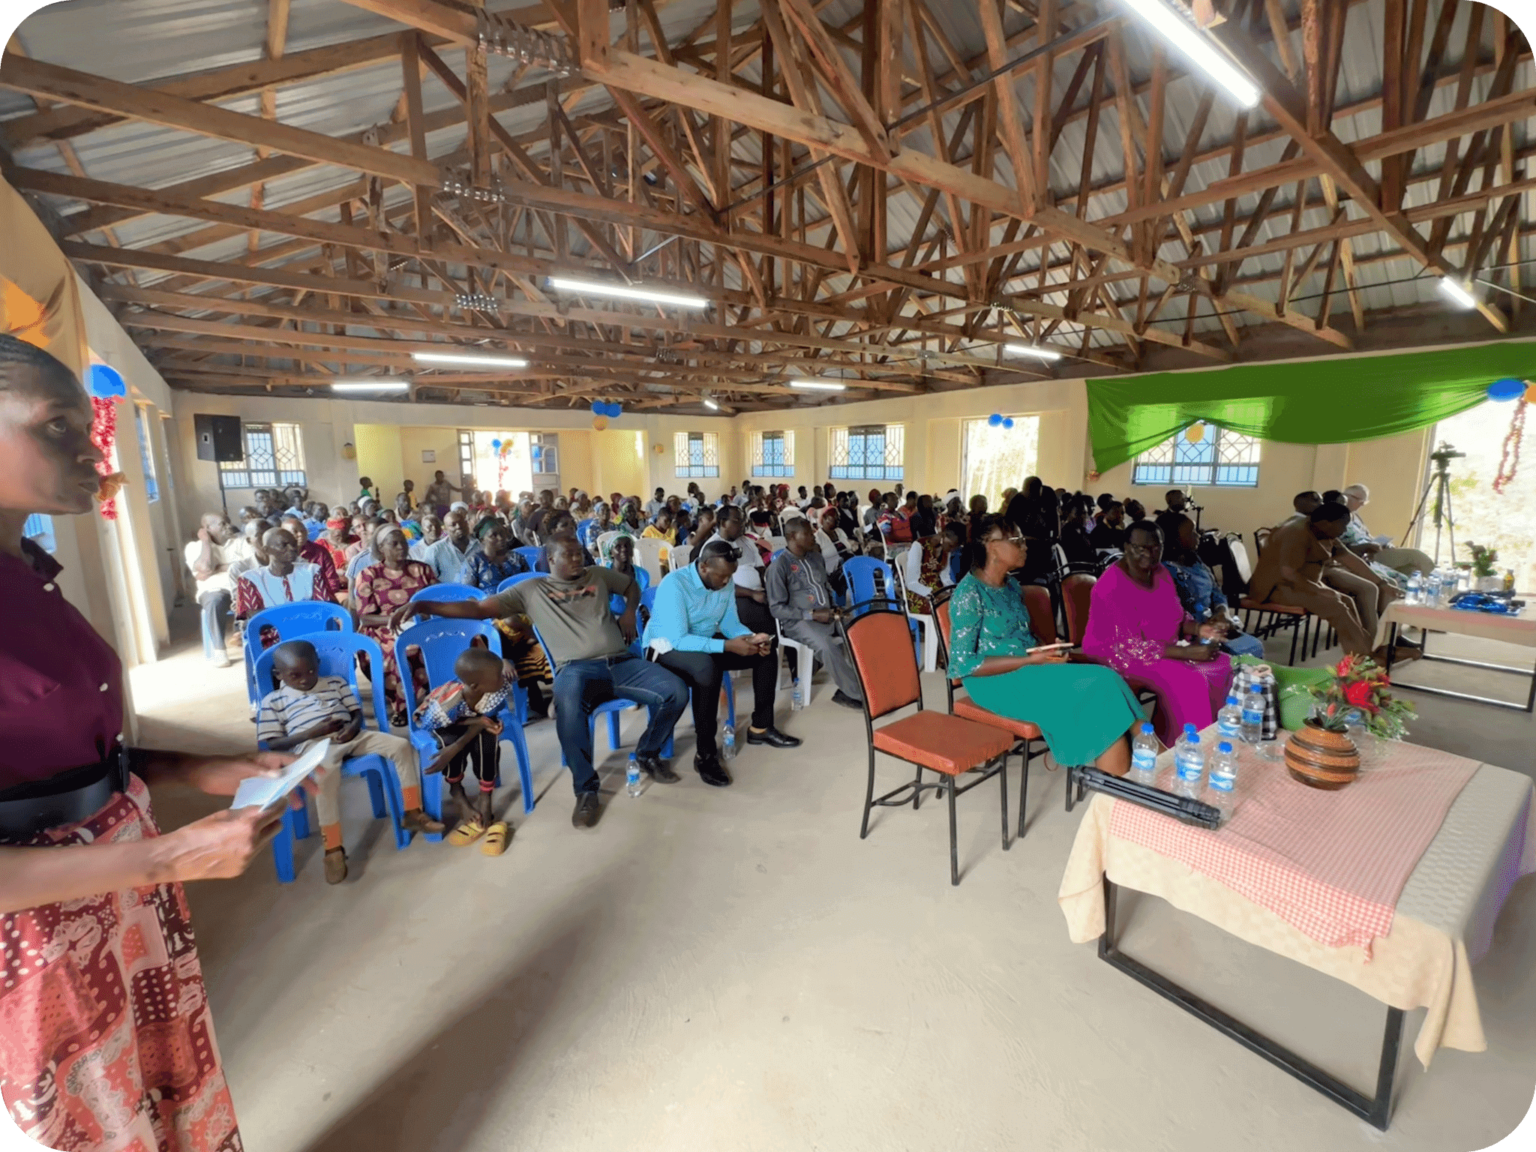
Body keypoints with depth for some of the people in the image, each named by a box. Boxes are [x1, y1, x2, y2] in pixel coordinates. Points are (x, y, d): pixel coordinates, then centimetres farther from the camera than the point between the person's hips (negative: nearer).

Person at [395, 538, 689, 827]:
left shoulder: (598, 575, 21)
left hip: (622, 662, 4)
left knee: (676, 694, -19)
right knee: (569, 712, -39)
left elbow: (632, 586, 35)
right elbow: (479, 608, 8)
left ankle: (647, 754, 9)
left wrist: (629, 613, 14)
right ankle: (586, 790, -17)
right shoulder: (531, 589, 12)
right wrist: (423, 605, -1)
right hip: (577, 669, -3)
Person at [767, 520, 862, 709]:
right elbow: (776, 608, -11)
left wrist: (834, 609, 3)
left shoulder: (816, 557, 13)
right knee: (826, 645, -35)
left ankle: (847, 690, -13)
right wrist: (812, 614, -17)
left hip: (827, 615, 7)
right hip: (798, 621, -6)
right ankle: (858, 693, -20)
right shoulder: (779, 565, -8)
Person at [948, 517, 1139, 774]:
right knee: (1101, 685, -22)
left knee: (1105, 681, -18)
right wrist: (1031, 661, -18)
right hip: (997, 681, -8)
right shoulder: (969, 593, -14)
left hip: (1029, 669, 8)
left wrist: (1048, 651, -3)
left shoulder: (1012, 586, 12)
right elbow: (963, 664, -18)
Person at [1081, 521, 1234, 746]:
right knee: (1189, 680, -25)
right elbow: (1130, 645, -26)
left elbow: (1175, 617, 12)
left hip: (1163, 648, 9)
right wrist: (1187, 652, -26)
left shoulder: (1161, 572, 1)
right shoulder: (1113, 587, -26)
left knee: (1222, 665, -3)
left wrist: (1198, 629, -10)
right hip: (1120, 655, -9)